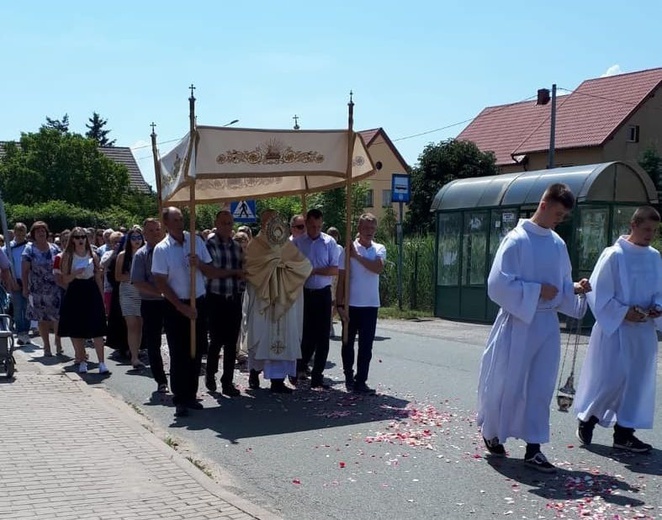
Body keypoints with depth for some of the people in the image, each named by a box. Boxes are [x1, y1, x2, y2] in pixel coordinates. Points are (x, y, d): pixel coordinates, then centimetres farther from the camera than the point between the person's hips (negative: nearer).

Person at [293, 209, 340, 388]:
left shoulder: (329, 242, 2)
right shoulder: (296, 242, 3)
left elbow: (335, 270, -4)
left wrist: (314, 271, -13)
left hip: (323, 294, 1)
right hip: (303, 293, 0)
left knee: (322, 336, 1)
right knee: (306, 334, 1)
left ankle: (317, 376, 8)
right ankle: (300, 367, 24)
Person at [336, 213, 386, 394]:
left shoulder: (379, 249, 5)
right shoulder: (348, 250, -3)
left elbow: (378, 268, -16)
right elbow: (341, 279, -3)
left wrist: (357, 256, -19)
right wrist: (340, 304, -8)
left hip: (371, 305, 2)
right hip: (351, 304, -2)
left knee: (366, 346, 1)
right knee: (348, 343, 11)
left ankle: (360, 382, 7)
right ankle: (349, 376, 31)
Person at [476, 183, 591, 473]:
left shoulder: (558, 244, 8)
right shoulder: (517, 240, -12)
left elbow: (561, 284, 16)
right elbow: (499, 283, -17)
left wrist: (575, 290, -5)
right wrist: (537, 290, -18)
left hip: (548, 324, 6)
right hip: (518, 322, -6)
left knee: (541, 387, 6)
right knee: (507, 383, 5)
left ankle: (533, 449, 13)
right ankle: (491, 432, 30)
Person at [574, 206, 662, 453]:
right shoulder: (613, 255, -11)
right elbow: (598, 293, -11)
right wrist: (624, 312, -17)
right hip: (615, 329, -6)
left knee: (637, 381, 6)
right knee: (612, 378, -6)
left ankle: (624, 433, 15)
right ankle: (586, 420, 16)